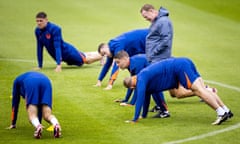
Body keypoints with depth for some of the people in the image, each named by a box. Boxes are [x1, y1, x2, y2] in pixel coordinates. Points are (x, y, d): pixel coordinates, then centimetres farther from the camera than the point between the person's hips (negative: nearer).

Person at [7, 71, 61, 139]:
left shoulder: (17, 81, 38)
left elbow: (15, 103, 38)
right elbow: (40, 105, 50)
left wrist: (13, 123, 42)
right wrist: (39, 122, 59)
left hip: (31, 84, -3)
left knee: (32, 115, -7)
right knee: (47, 115, -5)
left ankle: (38, 126, -41)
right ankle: (56, 125, -38)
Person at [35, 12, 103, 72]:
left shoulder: (54, 29, -30)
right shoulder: (37, 31, -12)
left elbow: (57, 46, -34)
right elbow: (39, 48, -5)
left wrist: (59, 65, -39)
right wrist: (40, 66, -4)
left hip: (68, 52, -6)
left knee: (87, 59, 17)